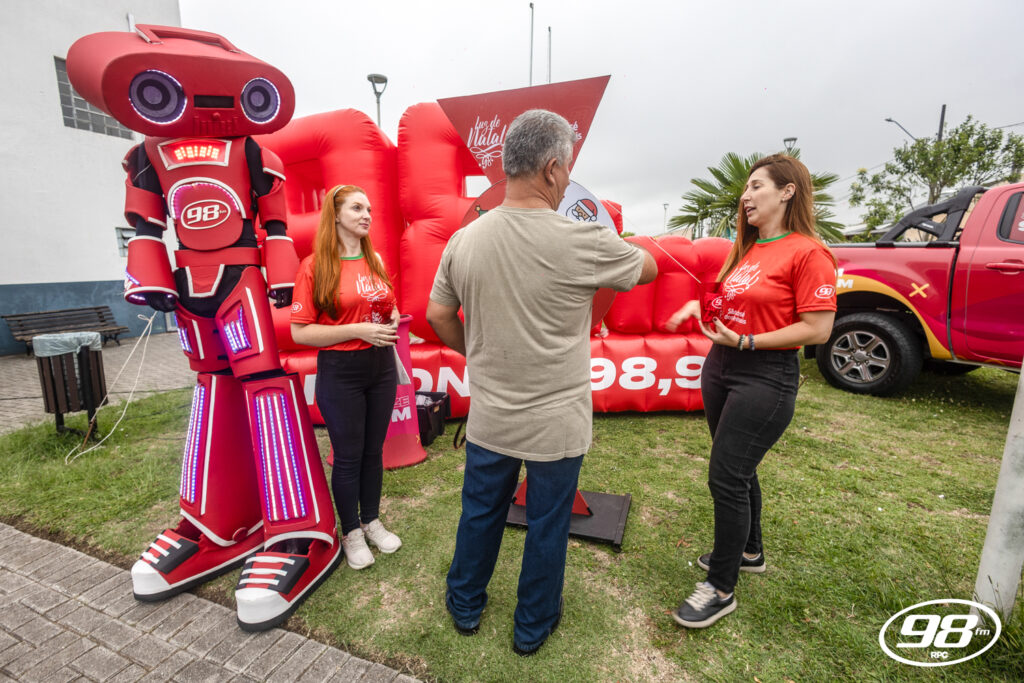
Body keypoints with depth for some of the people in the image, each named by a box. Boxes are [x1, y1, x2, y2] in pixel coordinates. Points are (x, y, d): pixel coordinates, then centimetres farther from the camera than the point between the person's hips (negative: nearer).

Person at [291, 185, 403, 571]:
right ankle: (351, 532, 30)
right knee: (348, 455, 9)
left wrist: (393, 321, -2)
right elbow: (299, 332, -12)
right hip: (340, 371, -5)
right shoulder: (315, 265, -9)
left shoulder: (376, 262, 7)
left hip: (381, 365, 5)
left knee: (374, 449, 16)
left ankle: (372, 521, 36)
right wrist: (358, 329, -20)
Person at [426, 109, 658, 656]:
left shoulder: (464, 240, -6)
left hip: (488, 419, 4)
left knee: (479, 513, 24)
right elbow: (648, 269, 0)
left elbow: (438, 316, 4)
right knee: (547, 528, 19)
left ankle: (465, 606, 48)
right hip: (556, 424, -3)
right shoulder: (583, 242, -19)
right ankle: (533, 626, 43)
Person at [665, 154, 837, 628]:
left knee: (726, 477, -5)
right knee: (737, 469, 19)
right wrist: (700, 306, 3)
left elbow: (817, 329, -16)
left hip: (766, 378, -8)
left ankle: (721, 589, 14)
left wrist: (746, 342, -20)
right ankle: (749, 552, 41)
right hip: (720, 366, 8)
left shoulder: (807, 252, -12)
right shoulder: (745, 248, 13)